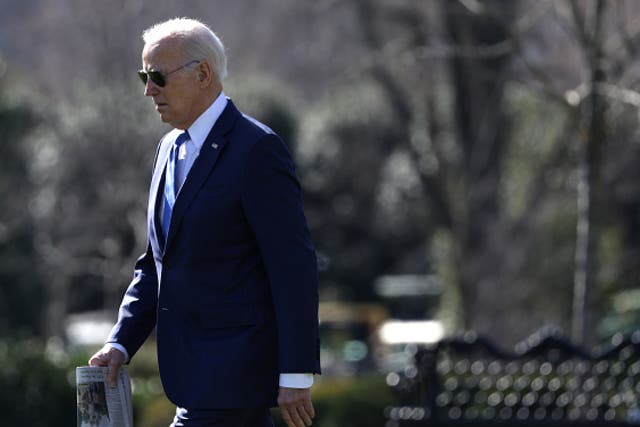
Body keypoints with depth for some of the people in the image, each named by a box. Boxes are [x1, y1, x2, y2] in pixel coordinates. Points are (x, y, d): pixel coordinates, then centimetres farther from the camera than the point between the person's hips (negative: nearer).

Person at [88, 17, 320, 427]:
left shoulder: (256, 149, -13)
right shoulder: (172, 148, 14)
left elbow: (294, 266, -16)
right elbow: (156, 263, 20)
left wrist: (296, 374, -19)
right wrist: (121, 344, 7)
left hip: (234, 369, -9)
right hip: (196, 366, 9)